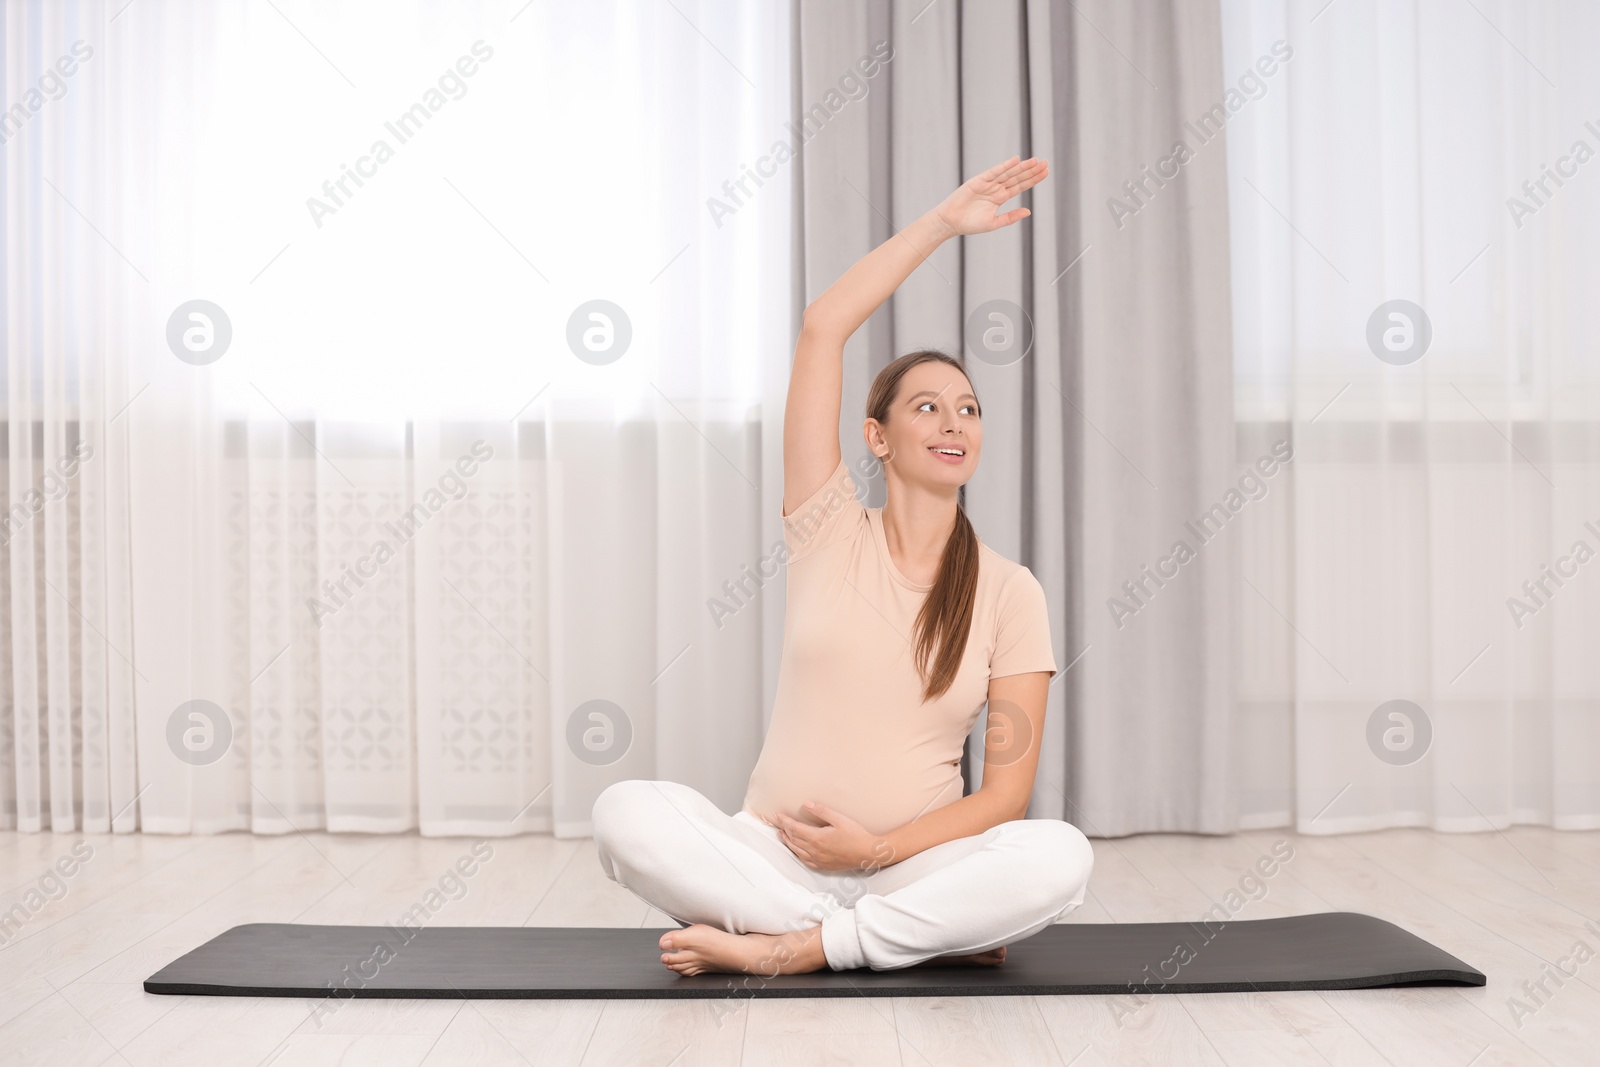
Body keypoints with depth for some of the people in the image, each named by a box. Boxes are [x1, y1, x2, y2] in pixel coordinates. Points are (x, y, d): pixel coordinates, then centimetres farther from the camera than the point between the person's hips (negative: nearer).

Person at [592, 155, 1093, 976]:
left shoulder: (1009, 592, 2)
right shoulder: (830, 534, 3)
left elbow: (1007, 791, -2)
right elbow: (822, 327, -4)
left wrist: (879, 850, -15)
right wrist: (942, 222, -1)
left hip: (910, 866, 0)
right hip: (776, 857, 0)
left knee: (1060, 856, -30)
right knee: (628, 812, -28)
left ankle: (787, 949, -20)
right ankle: (923, 935, -19)